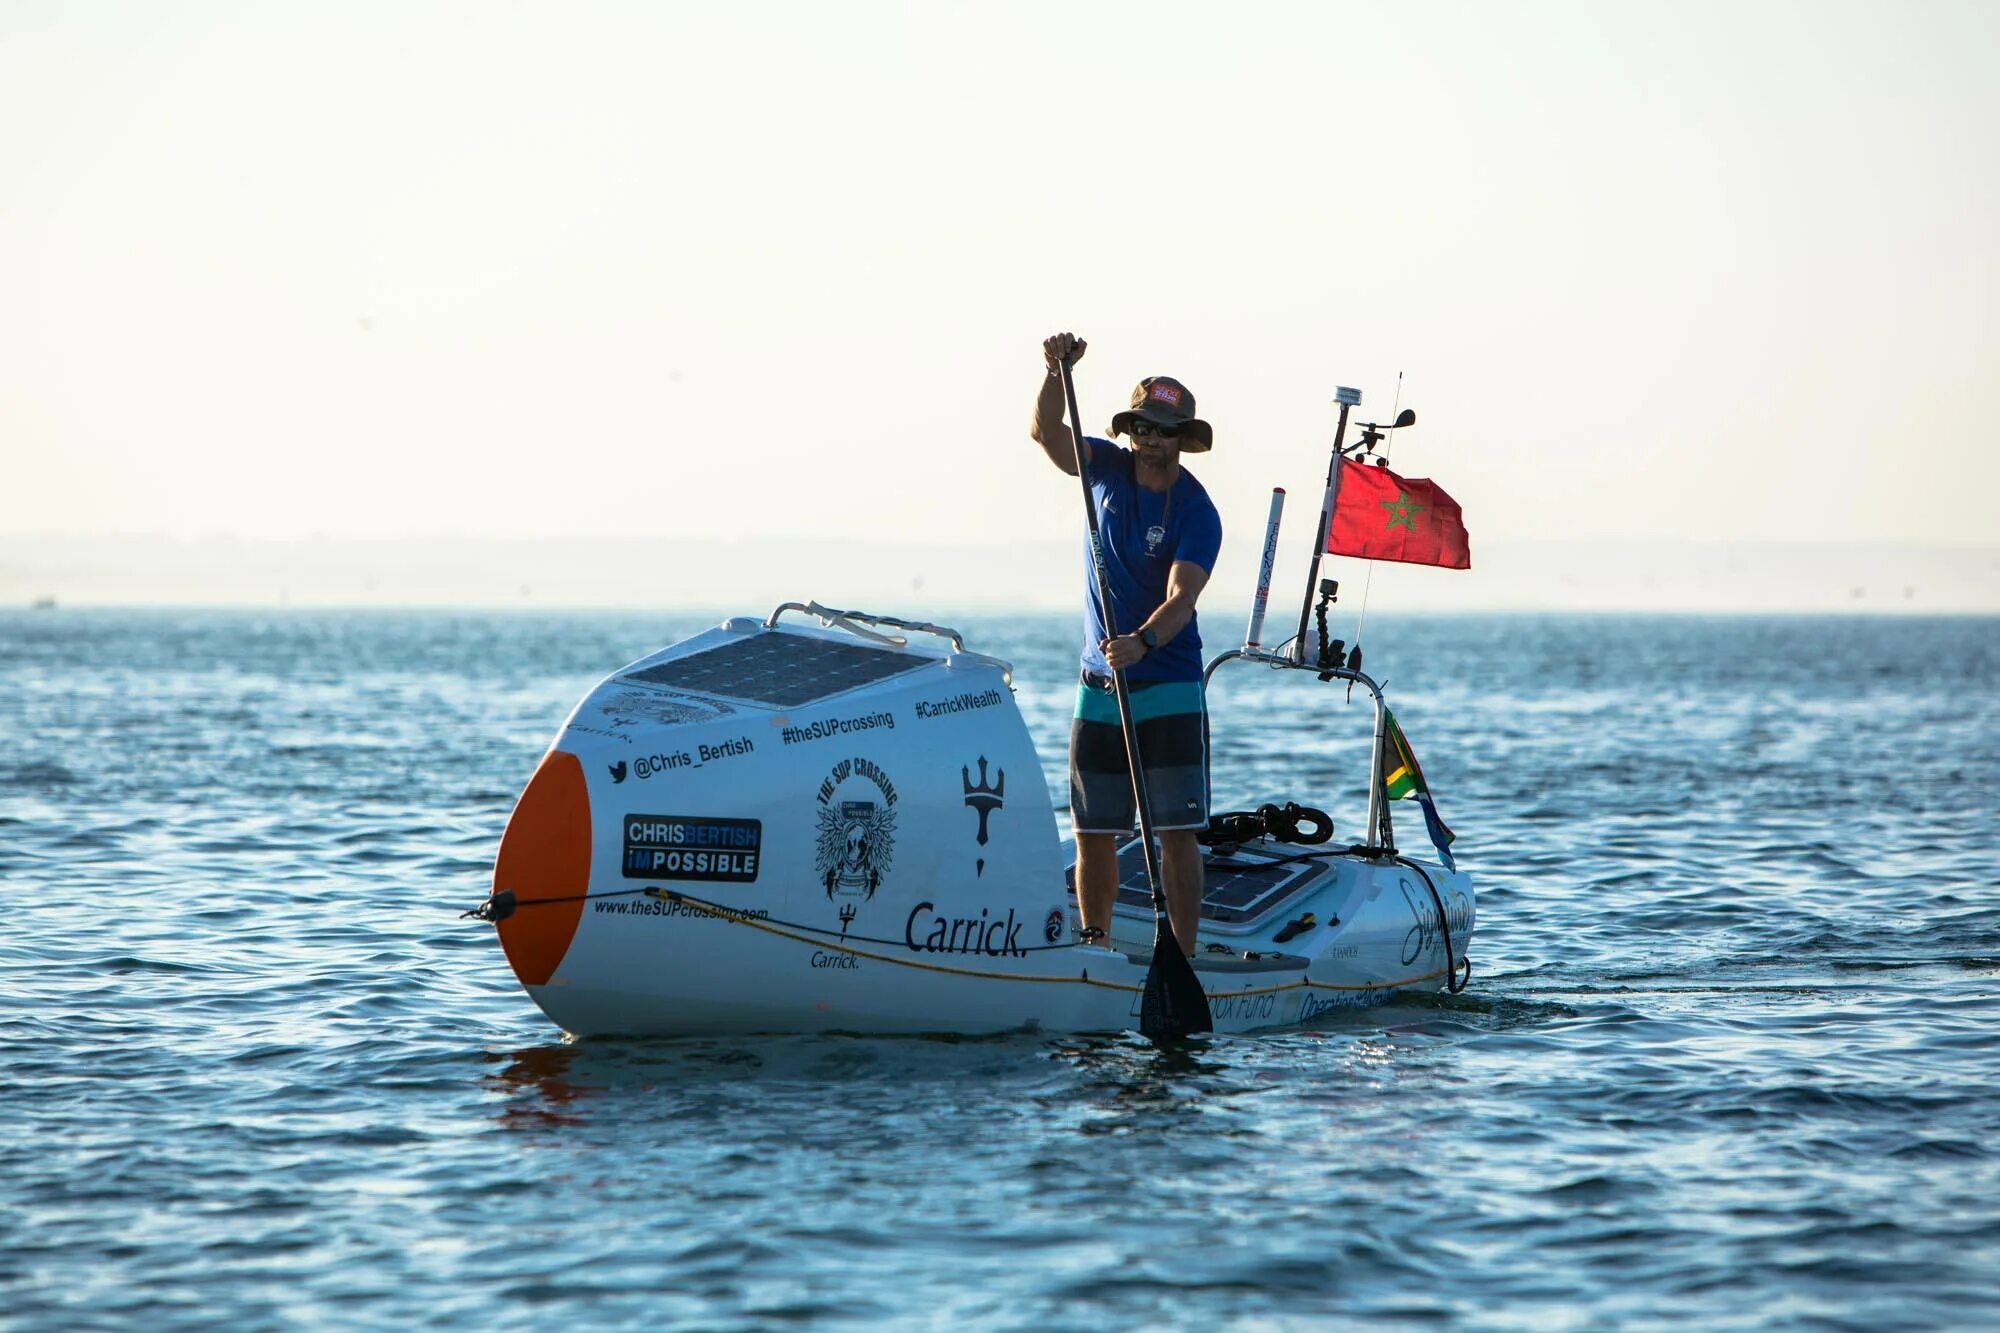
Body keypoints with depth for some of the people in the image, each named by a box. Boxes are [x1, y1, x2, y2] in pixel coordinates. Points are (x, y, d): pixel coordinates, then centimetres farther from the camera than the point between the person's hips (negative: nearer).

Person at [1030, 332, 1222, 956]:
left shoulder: (1197, 513, -11)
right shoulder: (1108, 469, 4)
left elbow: (1182, 595, -23)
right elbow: (1046, 431, -7)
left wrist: (1142, 642, -42)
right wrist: (1057, 371, -25)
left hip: (1168, 688, -4)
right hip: (1099, 688, 4)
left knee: (1177, 831, -6)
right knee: (1093, 833, 7)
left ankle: (1182, 957, -5)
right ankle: (1094, 950, 16)